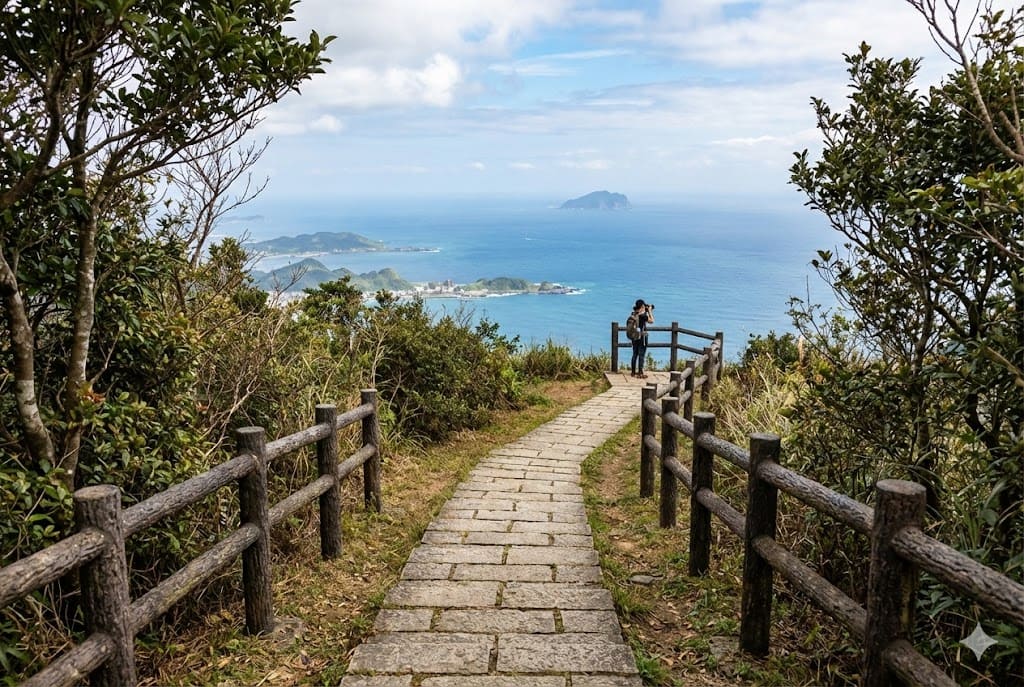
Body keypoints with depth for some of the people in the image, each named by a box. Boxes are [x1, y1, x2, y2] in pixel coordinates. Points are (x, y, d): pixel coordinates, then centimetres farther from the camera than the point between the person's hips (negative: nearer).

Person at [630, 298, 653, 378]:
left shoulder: (634, 314, 2)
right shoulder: (643, 315, -18)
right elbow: (651, 321, -7)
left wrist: (647, 311, 13)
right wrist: (650, 311, -1)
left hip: (634, 336, 7)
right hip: (642, 336, -7)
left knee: (635, 354, 16)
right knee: (641, 355, 0)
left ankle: (633, 372, 22)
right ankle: (640, 373, 2)